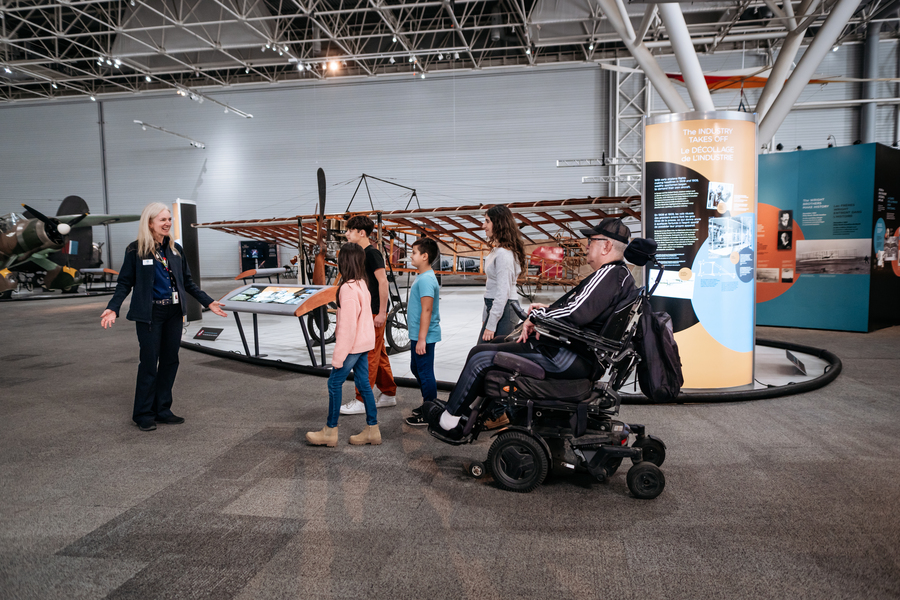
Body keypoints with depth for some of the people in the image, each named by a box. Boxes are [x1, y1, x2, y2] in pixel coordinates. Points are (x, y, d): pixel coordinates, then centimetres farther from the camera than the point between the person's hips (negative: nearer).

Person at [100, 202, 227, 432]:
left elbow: (187, 282, 14)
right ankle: (143, 414, 13)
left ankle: (162, 410, 20)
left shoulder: (175, 249, 8)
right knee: (149, 363, -1)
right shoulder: (136, 250, -6)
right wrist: (113, 308, -18)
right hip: (150, 314, -5)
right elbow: (125, 283, -5)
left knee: (170, 361, 8)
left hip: (174, 313, 5)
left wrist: (208, 302, 11)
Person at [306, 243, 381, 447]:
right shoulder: (361, 284, 6)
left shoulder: (348, 289, -22)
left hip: (353, 345, -9)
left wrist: (338, 357, -18)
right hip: (364, 342, 9)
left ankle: (330, 432, 13)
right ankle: (372, 430, 19)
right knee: (363, 383, 13)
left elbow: (347, 325, -23)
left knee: (334, 383, 3)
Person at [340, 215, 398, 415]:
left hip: (375, 312, -10)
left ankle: (361, 401, 1)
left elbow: (383, 281, -20)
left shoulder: (372, 253, -15)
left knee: (368, 357, -5)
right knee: (378, 355, 15)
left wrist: (382, 312, -21)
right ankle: (389, 394, 24)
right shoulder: (362, 253, 15)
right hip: (367, 312, 10)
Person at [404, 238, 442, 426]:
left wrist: (421, 339, -25)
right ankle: (428, 404, 35)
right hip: (418, 334, 11)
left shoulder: (426, 279, -20)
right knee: (416, 368, 21)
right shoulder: (422, 277, 12)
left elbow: (426, 310, -25)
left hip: (424, 336, -11)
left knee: (425, 372, -2)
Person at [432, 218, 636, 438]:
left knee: (480, 355, -6)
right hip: (582, 356, 12)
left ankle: (448, 421, 7)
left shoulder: (609, 273, -18)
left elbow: (576, 313, -29)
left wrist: (537, 316, -13)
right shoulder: (622, 274, 15)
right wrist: (549, 309, 13)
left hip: (569, 359, -12)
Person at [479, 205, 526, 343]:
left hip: (503, 309, -10)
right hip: (494, 306, 10)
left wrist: (491, 325, -20)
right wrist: (485, 318, 19)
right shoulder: (496, 250, 15)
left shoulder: (504, 253, -17)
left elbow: (503, 292, -20)